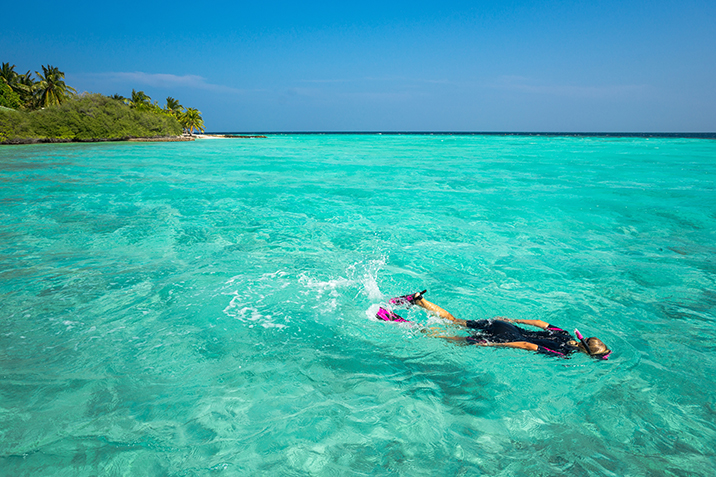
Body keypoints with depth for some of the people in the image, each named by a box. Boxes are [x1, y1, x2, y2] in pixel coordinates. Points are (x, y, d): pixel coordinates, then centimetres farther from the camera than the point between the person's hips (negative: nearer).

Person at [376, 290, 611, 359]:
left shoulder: (566, 335, 8)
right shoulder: (564, 353, -16)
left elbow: (539, 322, 20)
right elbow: (525, 345, -22)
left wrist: (513, 321, 29)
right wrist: (497, 345, -17)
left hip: (503, 326, 6)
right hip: (506, 336, -6)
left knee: (454, 322, 15)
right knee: (455, 340, -1)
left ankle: (419, 300, 10)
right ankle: (403, 323, -5)